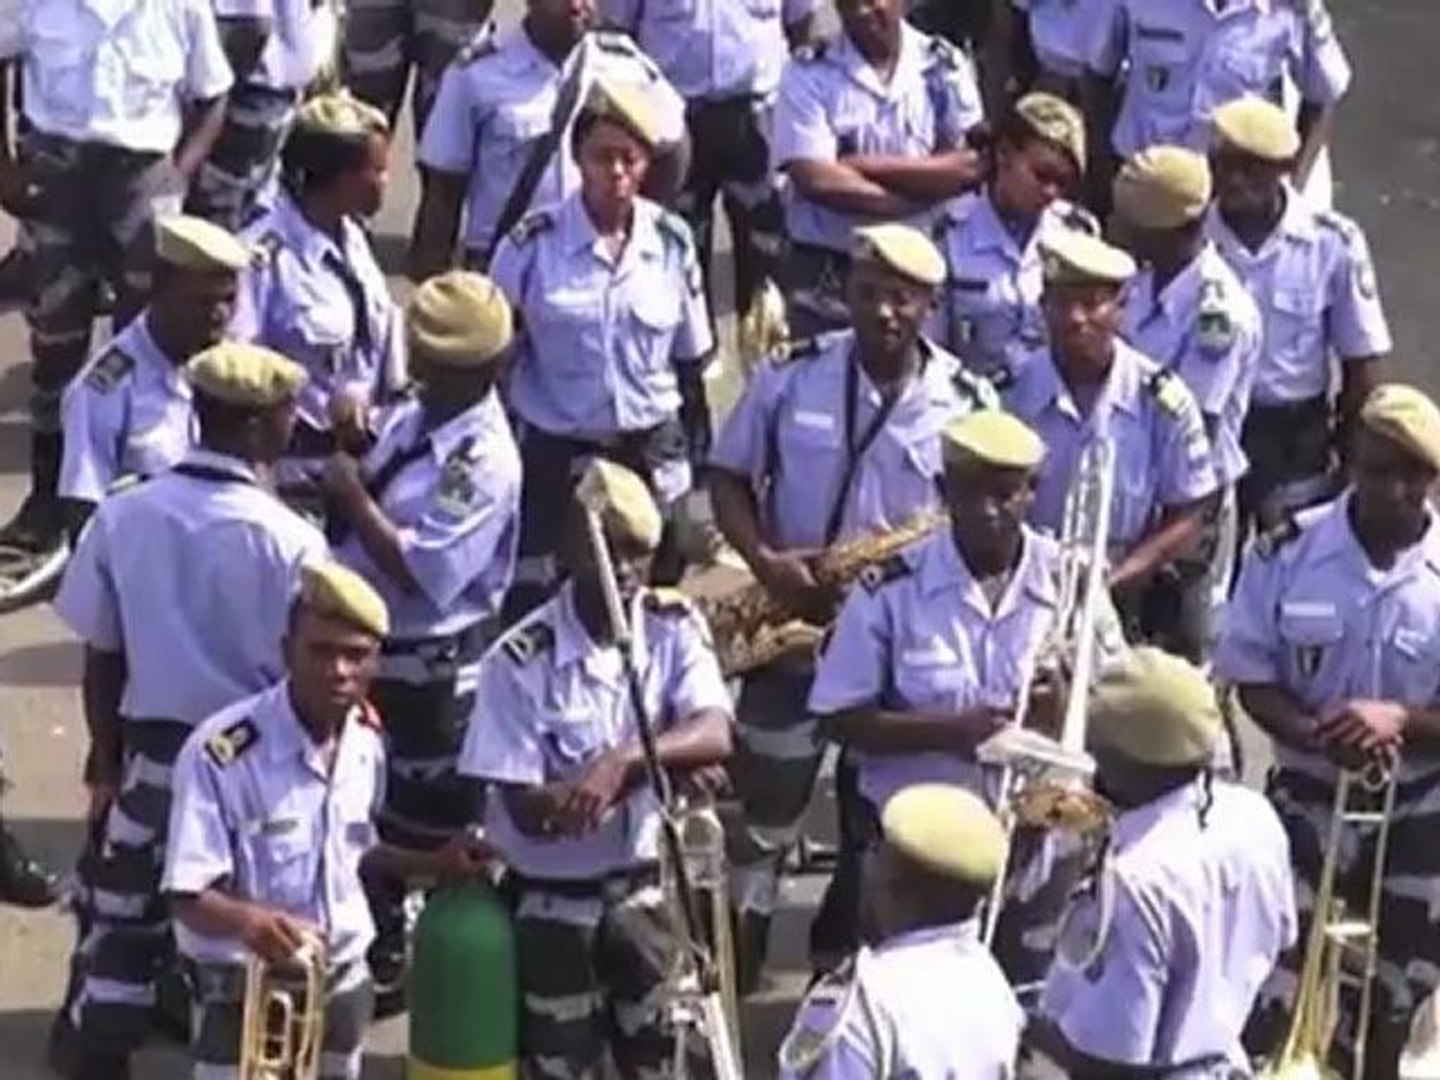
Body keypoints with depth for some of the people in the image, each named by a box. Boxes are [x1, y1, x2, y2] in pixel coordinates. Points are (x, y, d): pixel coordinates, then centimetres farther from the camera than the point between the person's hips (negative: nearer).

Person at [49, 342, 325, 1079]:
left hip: (153, 754, 3)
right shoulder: (288, 539, -18)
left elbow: (101, 658, 1)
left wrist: (105, 765, 13)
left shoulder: (121, 516, -7)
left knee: (119, 924, 16)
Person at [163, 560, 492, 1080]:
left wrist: (435, 863, 4)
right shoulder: (221, 753, -25)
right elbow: (187, 896, -24)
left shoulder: (367, 742, -3)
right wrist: (249, 920, -43)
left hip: (342, 981, 6)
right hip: (245, 990, -6)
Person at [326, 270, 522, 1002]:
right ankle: (377, 955, 43)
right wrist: (344, 461, -5)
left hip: (430, 669, -9)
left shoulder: (484, 462, -26)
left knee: (434, 822, 7)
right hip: (370, 647, 9)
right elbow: (372, 504, 11)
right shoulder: (412, 418, 2)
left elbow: (423, 572, -31)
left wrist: (353, 498, -24)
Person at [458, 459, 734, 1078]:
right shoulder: (520, 660, -18)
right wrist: (661, 763, -29)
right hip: (552, 904, -3)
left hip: (644, 892, 3)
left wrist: (622, 761, -41)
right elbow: (528, 811, -21)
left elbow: (714, 735, -22)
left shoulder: (674, 627, -7)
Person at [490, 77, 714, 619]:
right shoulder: (533, 243, -9)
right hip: (555, 454, -2)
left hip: (653, 454, 2)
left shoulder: (672, 242, -2)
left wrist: (700, 462, 9)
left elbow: (690, 364, 7)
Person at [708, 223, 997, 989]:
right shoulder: (790, 376, -7)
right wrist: (764, 562, -17)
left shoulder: (968, 403, -8)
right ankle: (734, 960, 17)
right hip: (794, 619, 0)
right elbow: (728, 477, 0)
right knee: (764, 801, 5)